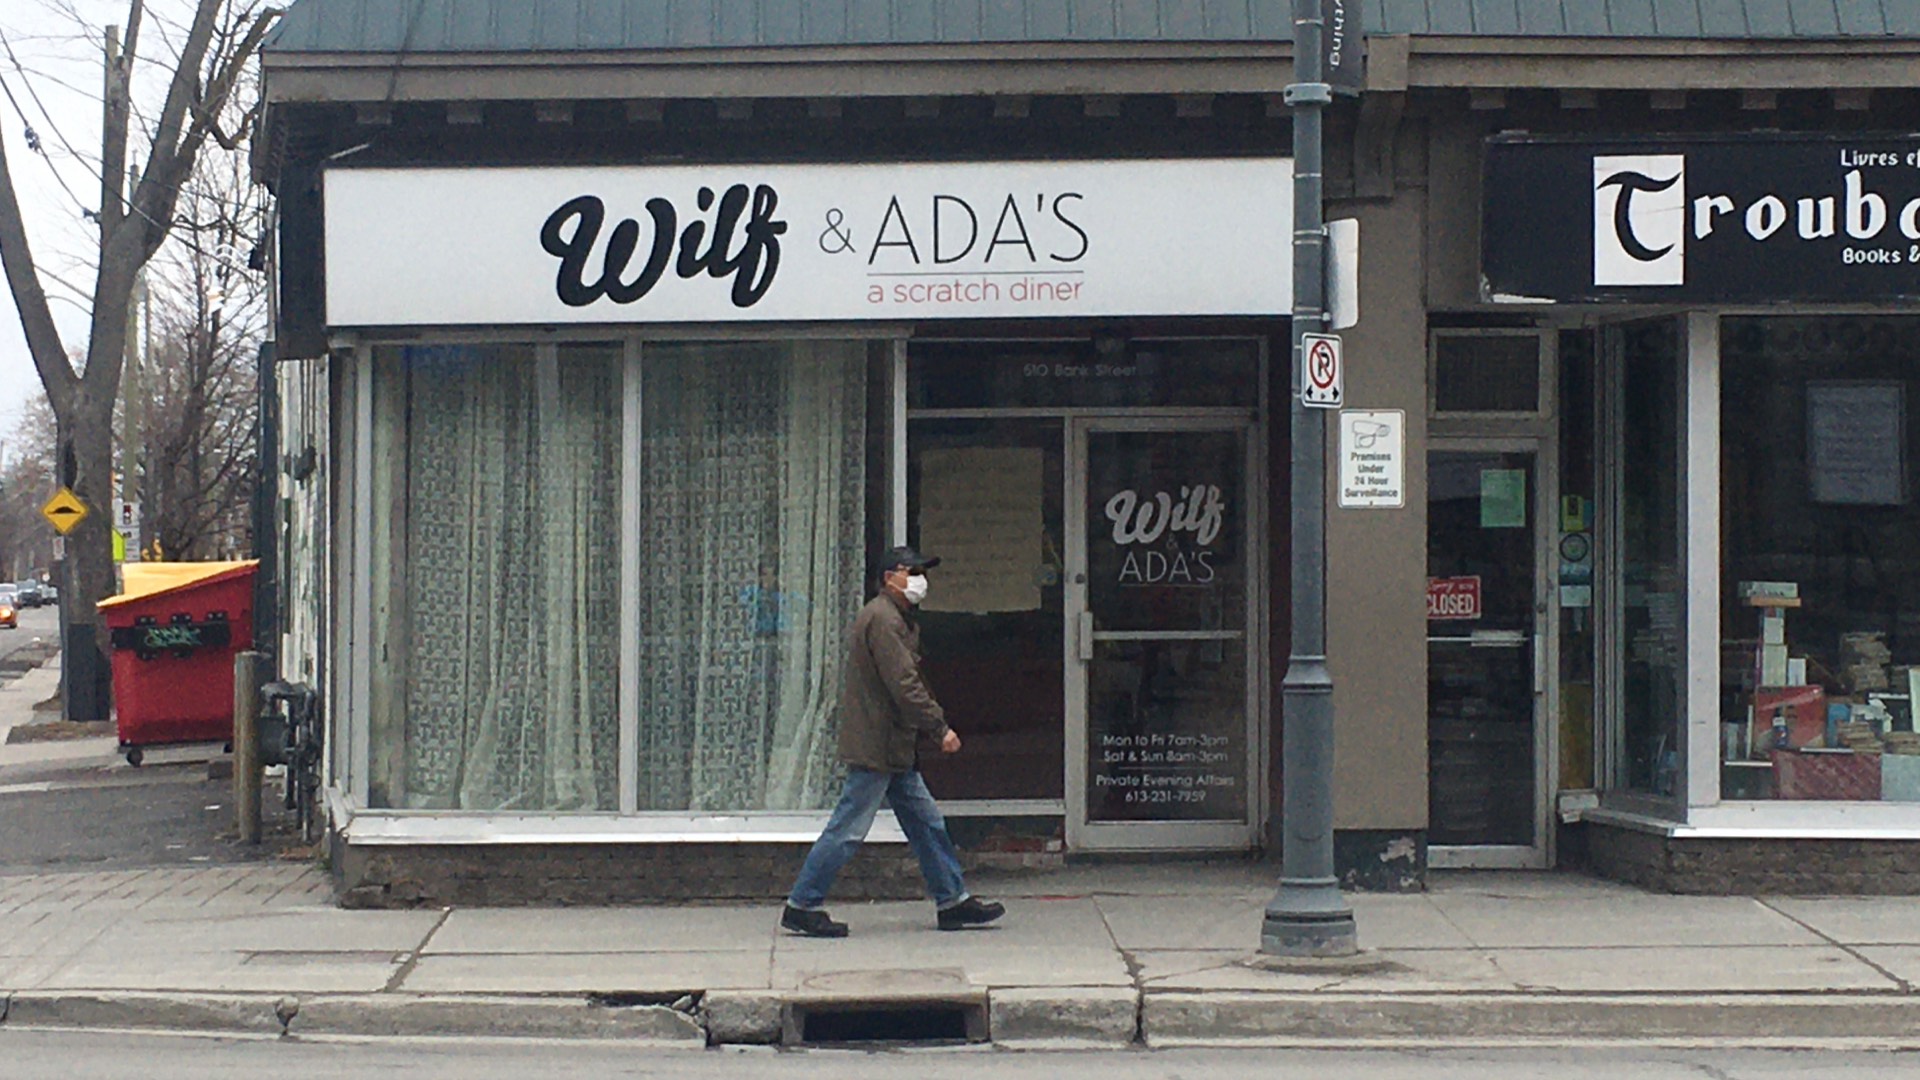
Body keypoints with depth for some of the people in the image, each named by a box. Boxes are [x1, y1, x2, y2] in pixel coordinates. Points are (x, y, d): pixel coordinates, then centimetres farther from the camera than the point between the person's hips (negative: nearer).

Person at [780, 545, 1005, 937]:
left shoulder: (898, 619, 19)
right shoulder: (881, 619, -15)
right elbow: (903, 685, -20)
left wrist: (933, 729, 13)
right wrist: (939, 729, -16)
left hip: (894, 749, 11)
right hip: (876, 746, -11)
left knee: (926, 822, 12)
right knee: (849, 829, -6)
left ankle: (952, 900, 17)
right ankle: (802, 906, 0)